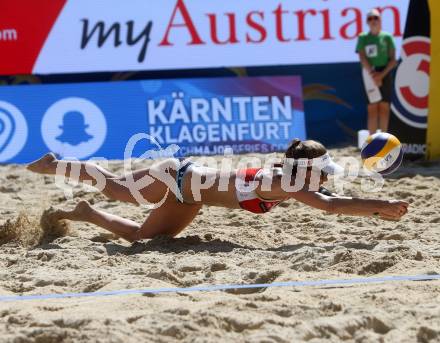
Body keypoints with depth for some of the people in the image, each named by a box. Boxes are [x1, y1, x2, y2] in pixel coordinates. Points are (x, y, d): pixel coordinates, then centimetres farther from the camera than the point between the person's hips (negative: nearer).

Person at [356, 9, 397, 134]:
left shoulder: (387, 37, 3)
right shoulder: (363, 37, 4)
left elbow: (393, 60, 0)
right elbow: (362, 59, -4)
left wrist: (381, 74, -12)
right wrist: (373, 75, -13)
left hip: (385, 73, 1)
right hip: (369, 74, -1)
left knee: (384, 107, 0)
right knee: (372, 108, -5)